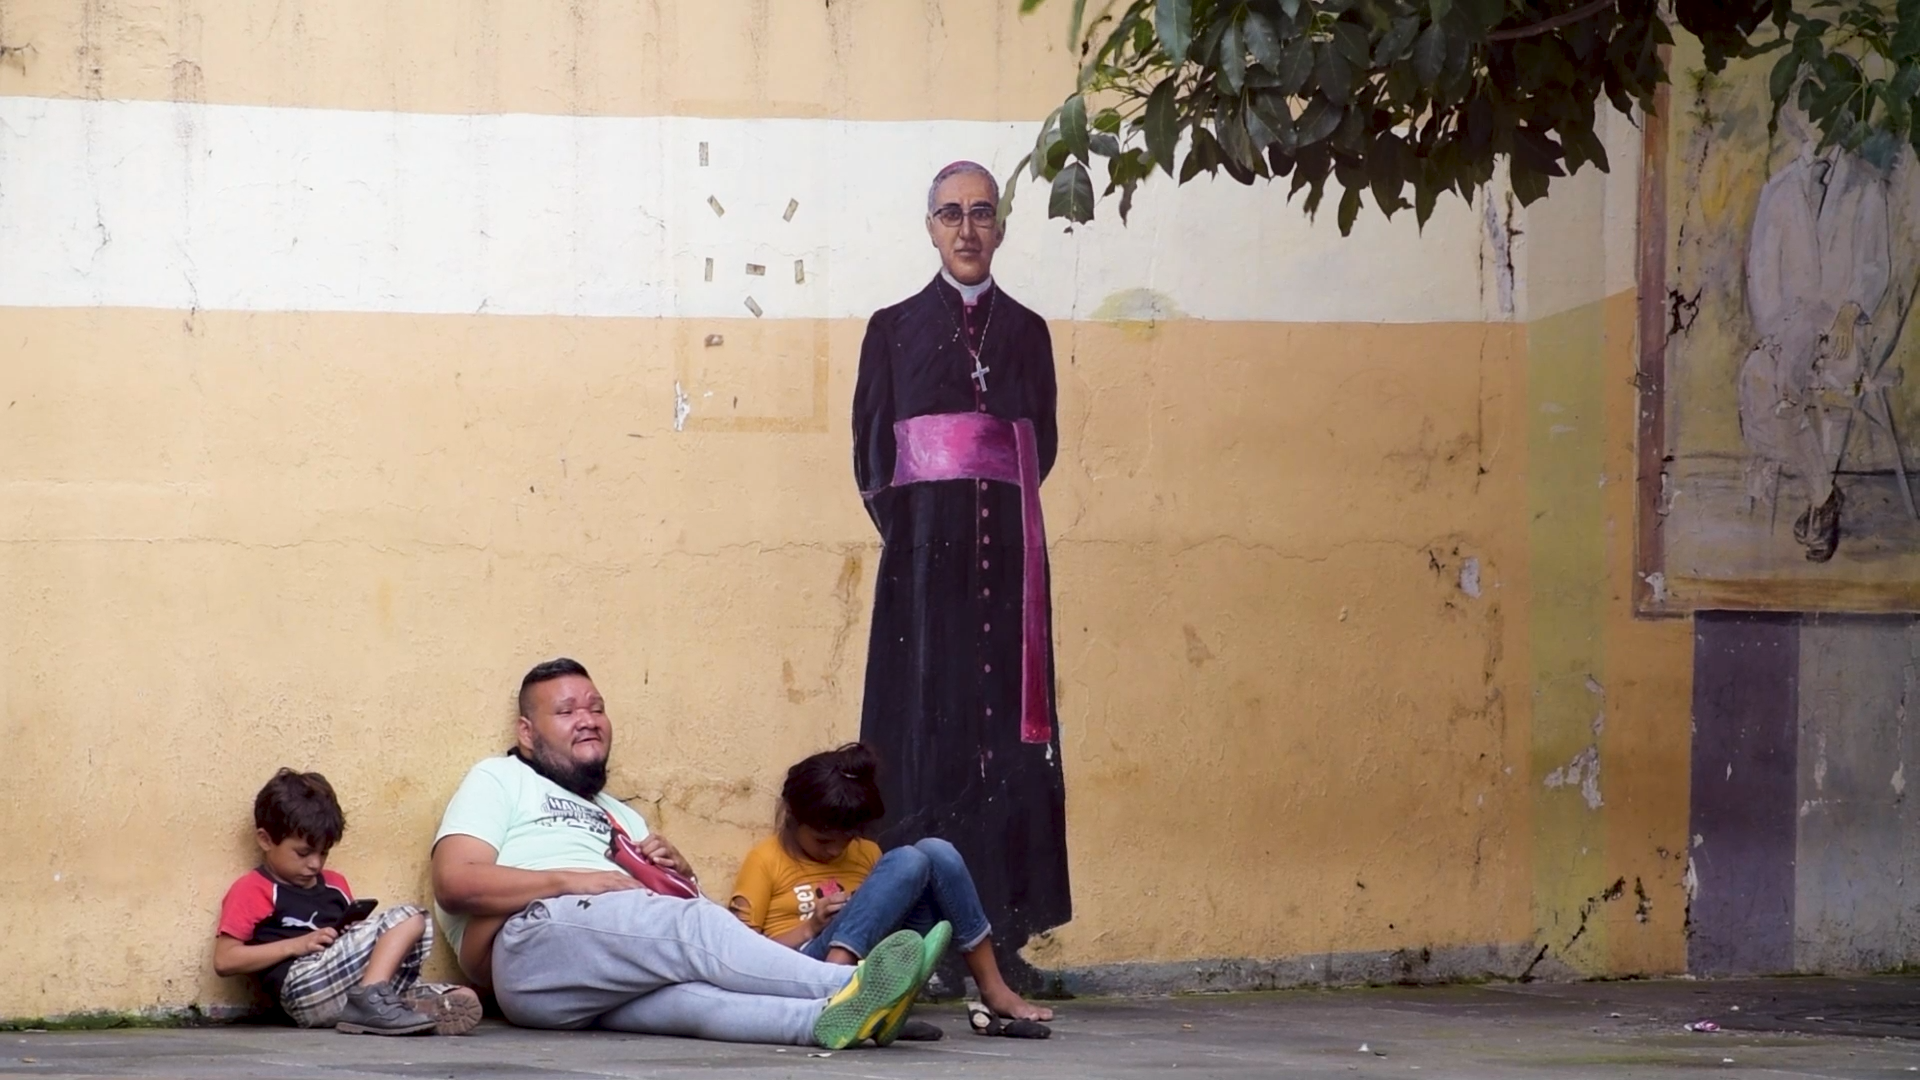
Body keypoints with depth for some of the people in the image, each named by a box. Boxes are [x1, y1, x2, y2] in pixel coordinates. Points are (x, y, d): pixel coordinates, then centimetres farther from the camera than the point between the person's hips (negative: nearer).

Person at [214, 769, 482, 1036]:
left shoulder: (334, 885, 28)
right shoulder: (252, 890, 9)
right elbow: (224, 960, 0)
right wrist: (294, 946, -7)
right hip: (303, 988, -7)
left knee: (464, 1000, -14)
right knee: (406, 921, -18)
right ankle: (369, 1000, -33)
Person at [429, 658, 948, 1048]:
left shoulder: (620, 817, 37)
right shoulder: (500, 780, 18)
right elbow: (454, 884, -1)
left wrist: (678, 873, 4)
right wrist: (572, 881, -9)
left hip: (604, 992, 5)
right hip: (531, 942, -5)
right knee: (693, 927, -29)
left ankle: (827, 1019, -59)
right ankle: (847, 988, -44)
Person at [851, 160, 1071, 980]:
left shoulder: (1026, 332, 14)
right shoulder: (895, 329, 9)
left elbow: (1043, 444, 14)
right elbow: (870, 451, 6)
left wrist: (1002, 510, 3)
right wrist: (904, 527, -3)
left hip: (1005, 552, 2)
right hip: (925, 555, -2)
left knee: (1005, 723, -3)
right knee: (927, 722, -7)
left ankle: (1002, 929, -4)